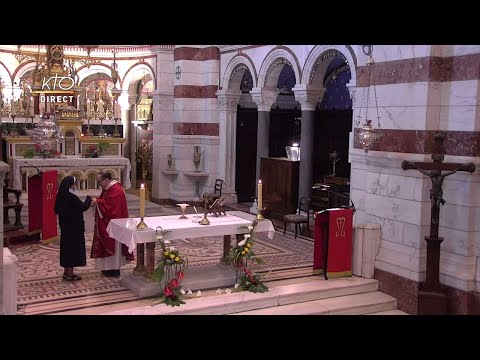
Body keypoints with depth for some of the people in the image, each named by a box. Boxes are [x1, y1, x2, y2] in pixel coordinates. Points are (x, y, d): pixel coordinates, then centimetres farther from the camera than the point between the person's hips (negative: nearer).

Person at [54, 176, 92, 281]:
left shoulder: (61, 196, 4)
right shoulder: (72, 197, -21)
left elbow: (56, 209, 13)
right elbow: (83, 207, -19)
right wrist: (88, 199, -2)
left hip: (65, 227, 9)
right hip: (74, 228, -9)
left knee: (66, 246, 15)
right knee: (73, 247, 0)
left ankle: (66, 272, 23)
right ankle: (70, 274, 5)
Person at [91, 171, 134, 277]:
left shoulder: (116, 190, -20)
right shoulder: (107, 188, 12)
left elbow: (108, 204, -26)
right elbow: (104, 201, 13)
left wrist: (97, 201, -19)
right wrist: (96, 200, -4)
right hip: (107, 222, 10)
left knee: (113, 244, -2)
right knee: (108, 244, 13)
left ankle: (115, 269, 6)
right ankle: (110, 267, 21)